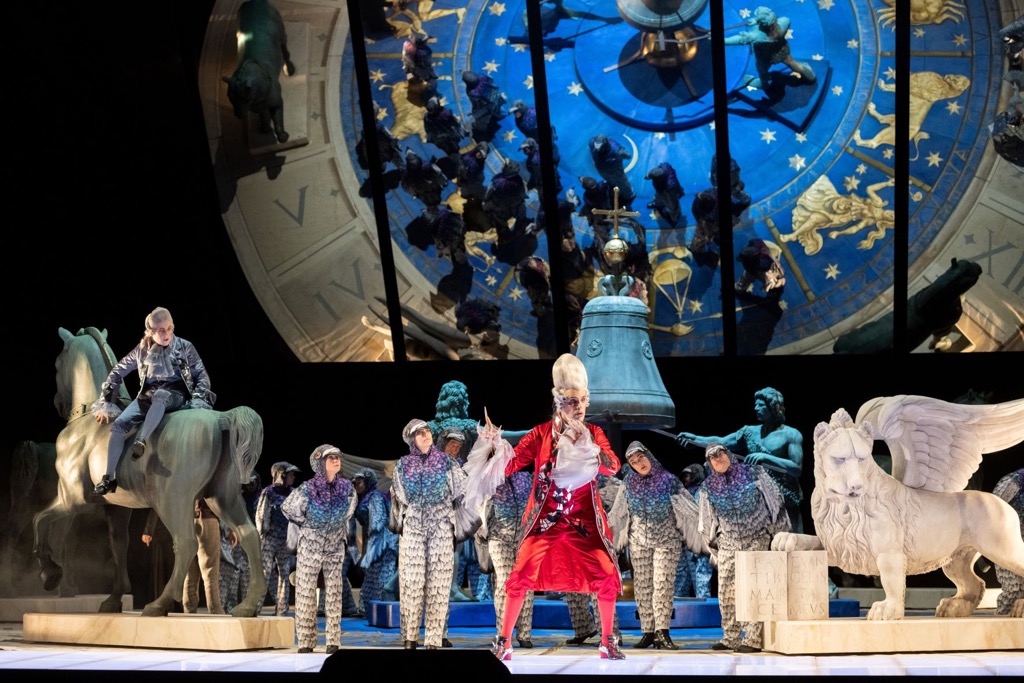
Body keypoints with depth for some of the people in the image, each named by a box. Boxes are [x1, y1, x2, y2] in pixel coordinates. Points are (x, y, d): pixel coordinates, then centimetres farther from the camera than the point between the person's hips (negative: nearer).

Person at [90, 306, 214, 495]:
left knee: (159, 394, -41)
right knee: (119, 424, -22)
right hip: (147, 396, 3)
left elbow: (201, 374, 6)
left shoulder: (185, 347, 4)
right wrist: (105, 401, 12)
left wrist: (199, 398, -12)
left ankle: (141, 441, -52)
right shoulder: (143, 350, 9)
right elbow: (118, 371, 16)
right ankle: (109, 477, -24)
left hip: (174, 395, -3)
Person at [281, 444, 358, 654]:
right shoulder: (307, 489, -15)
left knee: (334, 593, 2)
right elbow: (287, 508, 1)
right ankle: (306, 641, 4)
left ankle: (333, 640, 6)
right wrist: (307, 525, 4)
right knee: (306, 593, -1)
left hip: (335, 548, 3)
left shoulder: (346, 487, -4)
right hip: (310, 547, -3)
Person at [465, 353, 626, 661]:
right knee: (522, 574, -11)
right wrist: (494, 446, -27)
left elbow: (613, 466, -15)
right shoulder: (541, 434, -5)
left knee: (606, 575, -5)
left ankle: (608, 641, 14)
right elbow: (509, 464, -8)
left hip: (585, 520, 2)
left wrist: (583, 444, -26)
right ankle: (503, 641, 1)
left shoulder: (593, 434, 1)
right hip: (546, 518, -2)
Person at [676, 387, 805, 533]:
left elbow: (797, 469, -13)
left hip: (785, 503, -5)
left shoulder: (791, 435, -4)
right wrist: (695, 439, -14)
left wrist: (766, 458, -22)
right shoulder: (750, 432, 11)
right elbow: (721, 442, 2)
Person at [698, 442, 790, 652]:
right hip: (728, 543, 4)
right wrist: (713, 546, 15)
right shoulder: (709, 486, 6)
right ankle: (731, 638, 11)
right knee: (726, 593, 1)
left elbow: (775, 501, 3)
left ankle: (753, 639, -12)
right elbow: (706, 523, 15)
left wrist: (778, 535, 3)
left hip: (756, 540, -4)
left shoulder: (753, 473, -2)